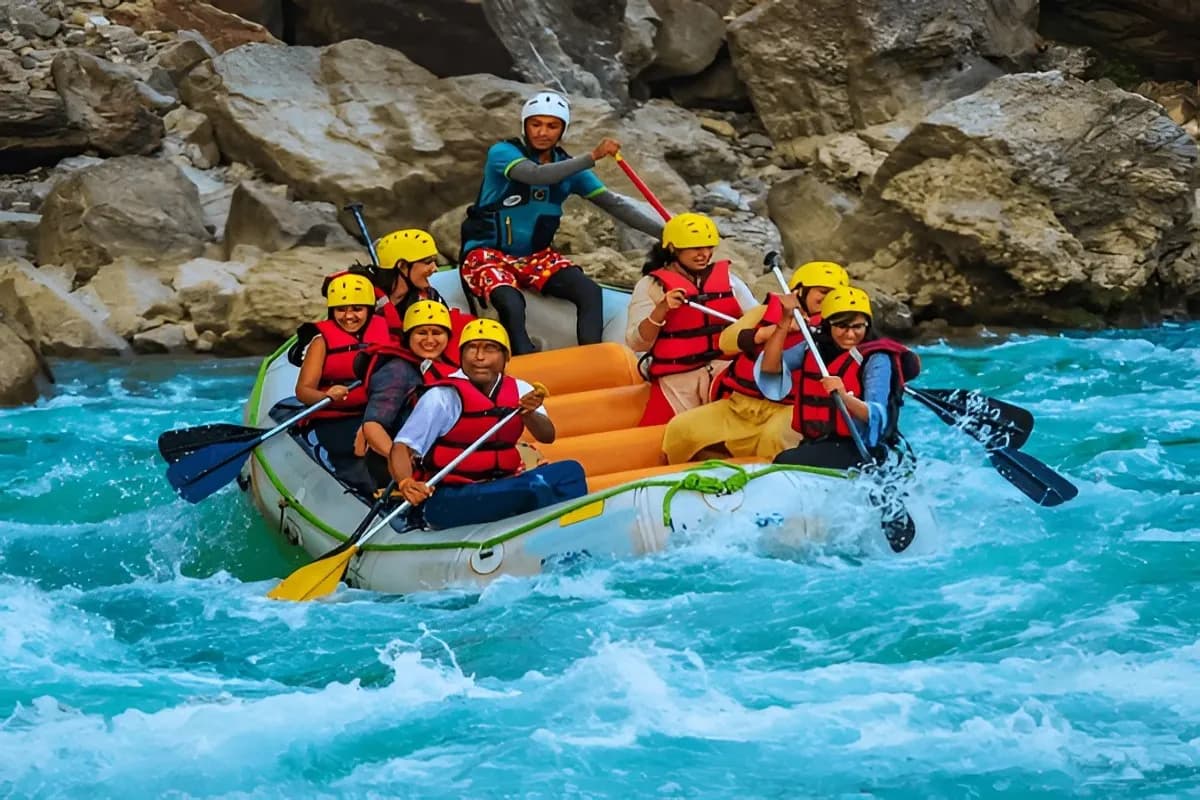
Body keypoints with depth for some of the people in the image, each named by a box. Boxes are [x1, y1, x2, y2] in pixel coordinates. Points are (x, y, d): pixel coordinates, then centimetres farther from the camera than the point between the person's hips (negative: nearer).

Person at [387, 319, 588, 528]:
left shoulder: (519, 391, 9)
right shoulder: (443, 397, -8)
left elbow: (547, 436, -4)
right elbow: (401, 448, -14)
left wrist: (528, 413, -26)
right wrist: (406, 484, -34)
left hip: (500, 489, 6)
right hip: (446, 502, -6)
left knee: (569, 471, -15)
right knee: (533, 489, -31)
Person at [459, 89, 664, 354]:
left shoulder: (568, 167, 5)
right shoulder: (502, 153, -12)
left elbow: (614, 203, 3)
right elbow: (536, 175, -32)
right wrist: (592, 157, -39)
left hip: (536, 258, 6)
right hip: (487, 254, -6)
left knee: (590, 293, -18)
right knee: (512, 304, -36)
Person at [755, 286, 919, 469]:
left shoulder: (876, 360, -6)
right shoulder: (813, 349, 9)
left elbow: (876, 417, -17)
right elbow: (770, 369, -4)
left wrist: (844, 397, -36)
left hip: (861, 450, -5)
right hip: (814, 444, 5)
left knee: (787, 462, -26)